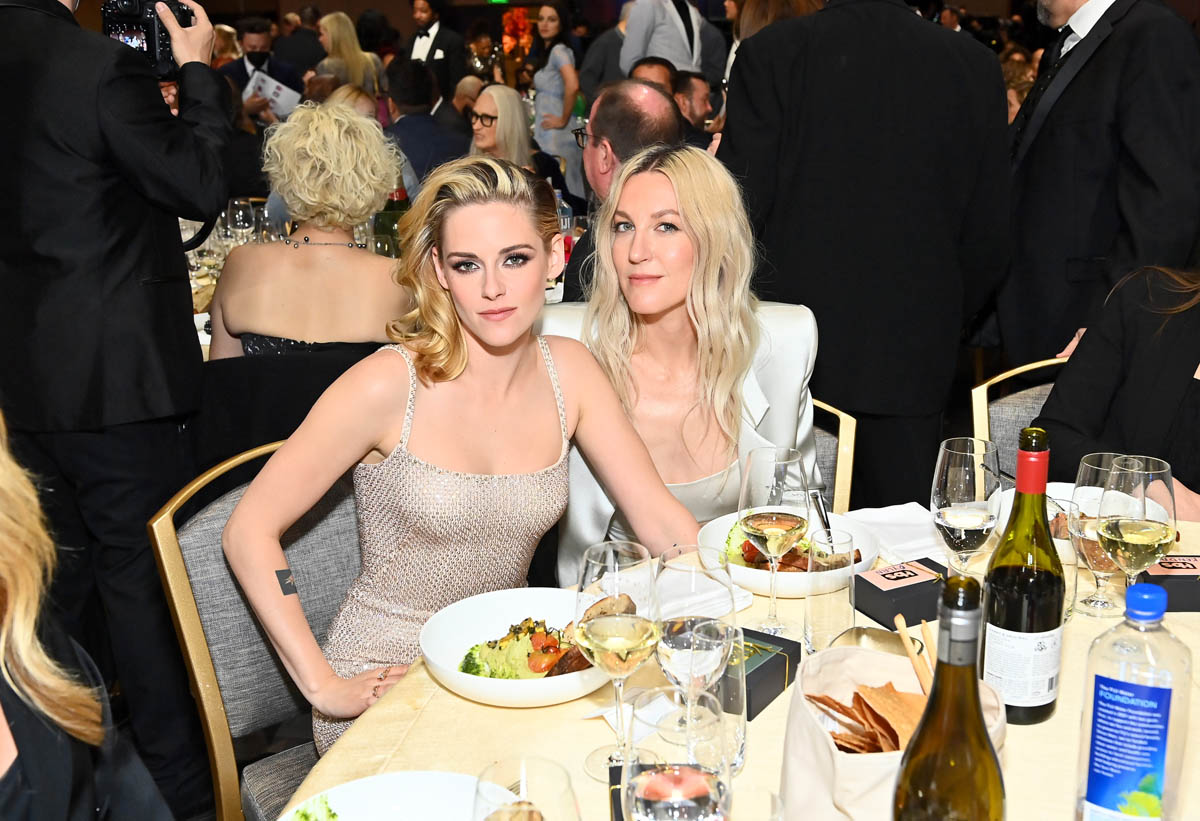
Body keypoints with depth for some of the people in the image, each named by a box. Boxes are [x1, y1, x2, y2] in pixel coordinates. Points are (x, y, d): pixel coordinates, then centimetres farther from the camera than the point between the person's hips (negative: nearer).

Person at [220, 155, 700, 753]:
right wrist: (323, 686, -15)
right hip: (384, 685, -5)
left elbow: (662, 519, 1)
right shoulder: (390, 385, -17)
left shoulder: (569, 371, -3)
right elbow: (249, 531, -12)